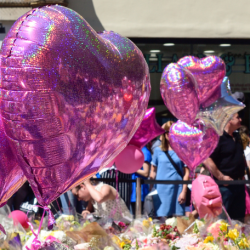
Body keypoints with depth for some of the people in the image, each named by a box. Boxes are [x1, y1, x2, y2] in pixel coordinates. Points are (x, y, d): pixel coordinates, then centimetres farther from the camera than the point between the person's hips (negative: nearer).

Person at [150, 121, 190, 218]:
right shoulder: (158, 151, 9)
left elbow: (186, 173, 4)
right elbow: (153, 171, 11)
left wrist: (184, 191, -3)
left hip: (177, 190, 0)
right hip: (161, 191, 0)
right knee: (162, 218, -4)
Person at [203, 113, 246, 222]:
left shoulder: (237, 137, 13)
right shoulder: (218, 138, -14)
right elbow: (207, 160, -23)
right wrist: (221, 177, -19)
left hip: (239, 184, 8)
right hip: (225, 186, -8)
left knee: (238, 219, 13)